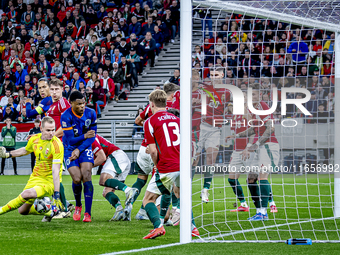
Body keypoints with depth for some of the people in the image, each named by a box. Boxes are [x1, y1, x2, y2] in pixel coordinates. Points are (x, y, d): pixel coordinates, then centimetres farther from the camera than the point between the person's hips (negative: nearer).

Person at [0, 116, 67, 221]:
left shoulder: (57, 145, -21)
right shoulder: (34, 139, -2)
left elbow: (55, 171, -26)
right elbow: (25, 150, 23)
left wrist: (56, 194, -29)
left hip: (48, 182, -7)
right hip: (35, 178, 7)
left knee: (26, 194, -34)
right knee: (22, 210, 13)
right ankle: (49, 212, 33)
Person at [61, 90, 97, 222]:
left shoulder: (90, 113, -9)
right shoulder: (66, 116, -21)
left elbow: (92, 137, -3)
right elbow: (70, 140, -20)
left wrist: (79, 150, -12)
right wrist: (84, 136, -30)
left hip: (85, 148, 2)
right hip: (70, 149, -2)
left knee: (86, 177, -15)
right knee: (77, 179, -15)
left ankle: (87, 213, -13)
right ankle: (78, 206, 15)